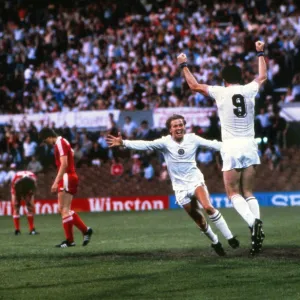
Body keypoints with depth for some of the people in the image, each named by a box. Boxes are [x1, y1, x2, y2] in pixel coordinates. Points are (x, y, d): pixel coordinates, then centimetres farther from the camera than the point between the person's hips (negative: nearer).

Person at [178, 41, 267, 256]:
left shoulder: (221, 92, -1)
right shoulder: (250, 90, 6)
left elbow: (194, 85, 10)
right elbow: (263, 76, 28)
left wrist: (184, 66, 23)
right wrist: (260, 53, 41)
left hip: (232, 147, -3)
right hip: (250, 145, 3)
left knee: (233, 193, 2)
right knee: (248, 192, 12)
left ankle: (253, 222, -23)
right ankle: (257, 221, -12)